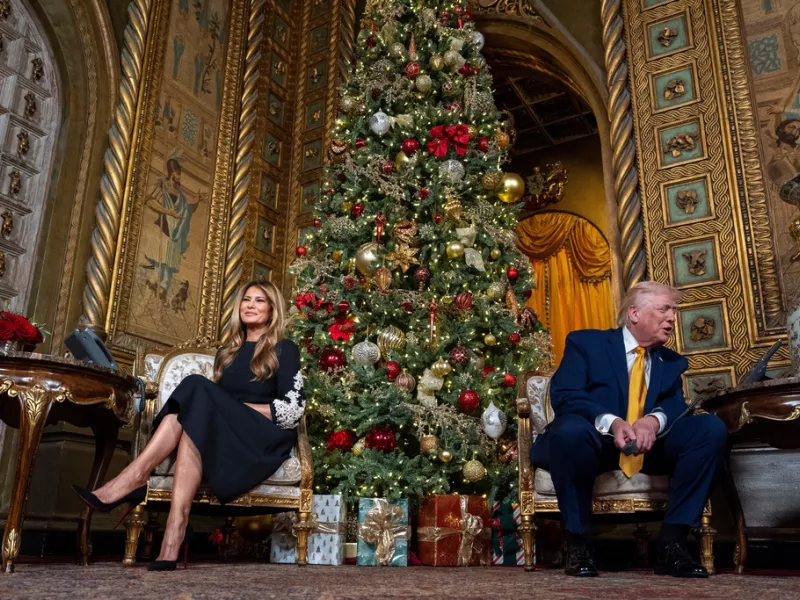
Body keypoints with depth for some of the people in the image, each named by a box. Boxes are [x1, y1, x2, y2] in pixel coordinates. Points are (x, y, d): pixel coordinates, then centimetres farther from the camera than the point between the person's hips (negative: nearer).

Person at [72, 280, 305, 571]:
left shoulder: (284, 350, 5)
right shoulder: (227, 352, 23)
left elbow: (293, 409, -6)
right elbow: (216, 401, 16)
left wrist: (237, 407, -9)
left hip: (265, 440, -4)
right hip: (224, 437, 5)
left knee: (197, 388, -26)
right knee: (190, 412, -27)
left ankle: (135, 477, -33)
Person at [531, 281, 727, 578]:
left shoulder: (672, 361, 18)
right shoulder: (585, 342, 2)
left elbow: (676, 404, 3)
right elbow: (563, 396, -11)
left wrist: (655, 420, -23)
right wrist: (611, 422, -29)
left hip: (649, 447, 5)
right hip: (597, 442, -4)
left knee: (711, 428, -17)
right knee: (571, 430, -39)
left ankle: (672, 542, -15)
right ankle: (578, 543, -20)